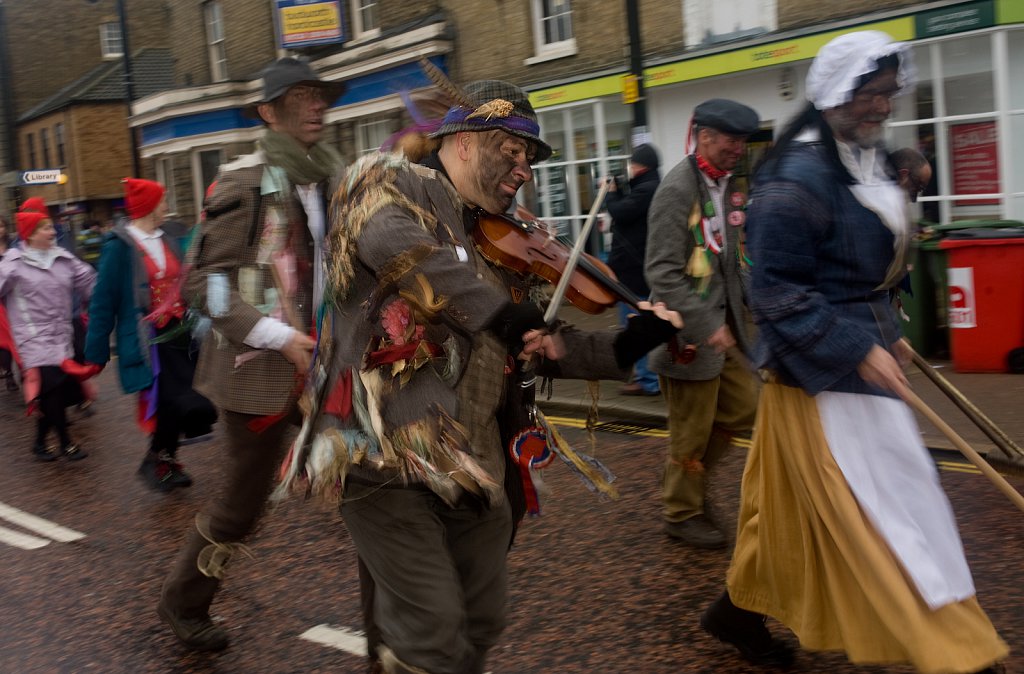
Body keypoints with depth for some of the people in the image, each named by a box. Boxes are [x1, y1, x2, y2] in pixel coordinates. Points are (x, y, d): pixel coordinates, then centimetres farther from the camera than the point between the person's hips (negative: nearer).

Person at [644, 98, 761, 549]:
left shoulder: (730, 185, 8)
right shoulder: (678, 189, -17)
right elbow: (662, 272, -21)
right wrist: (706, 326, -24)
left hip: (725, 324, 8)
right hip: (689, 332, -8)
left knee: (741, 410, 15)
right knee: (692, 430, 5)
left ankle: (687, 478, 34)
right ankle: (681, 512, 25)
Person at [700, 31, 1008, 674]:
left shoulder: (870, 162, 10)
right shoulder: (796, 180, -19)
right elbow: (777, 294, -21)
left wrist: (887, 334, 16)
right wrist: (859, 351, -24)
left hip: (860, 347, 10)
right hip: (822, 368, -9)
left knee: (798, 499, 18)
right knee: (892, 509, -4)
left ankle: (742, 608, 34)